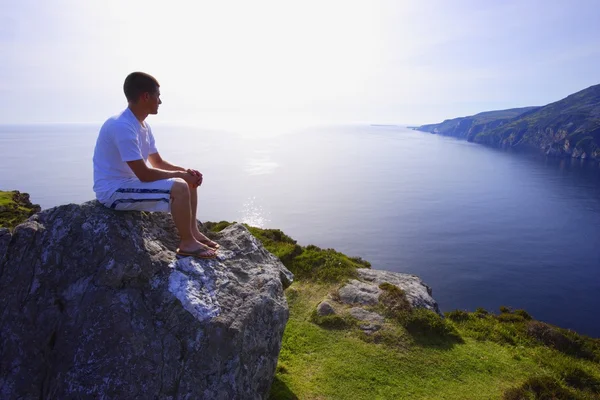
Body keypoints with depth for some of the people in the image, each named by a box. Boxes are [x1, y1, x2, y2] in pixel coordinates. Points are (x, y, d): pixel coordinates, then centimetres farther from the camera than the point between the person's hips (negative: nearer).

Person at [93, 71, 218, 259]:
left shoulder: (143, 125, 7)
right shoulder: (122, 126, -24)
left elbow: (158, 162, 15)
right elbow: (144, 174, -27)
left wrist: (185, 171, -2)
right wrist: (178, 174, -14)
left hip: (130, 182, 10)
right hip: (114, 190, -10)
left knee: (189, 181, 7)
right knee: (179, 188, -26)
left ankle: (193, 231, 11)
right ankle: (187, 243, -11)